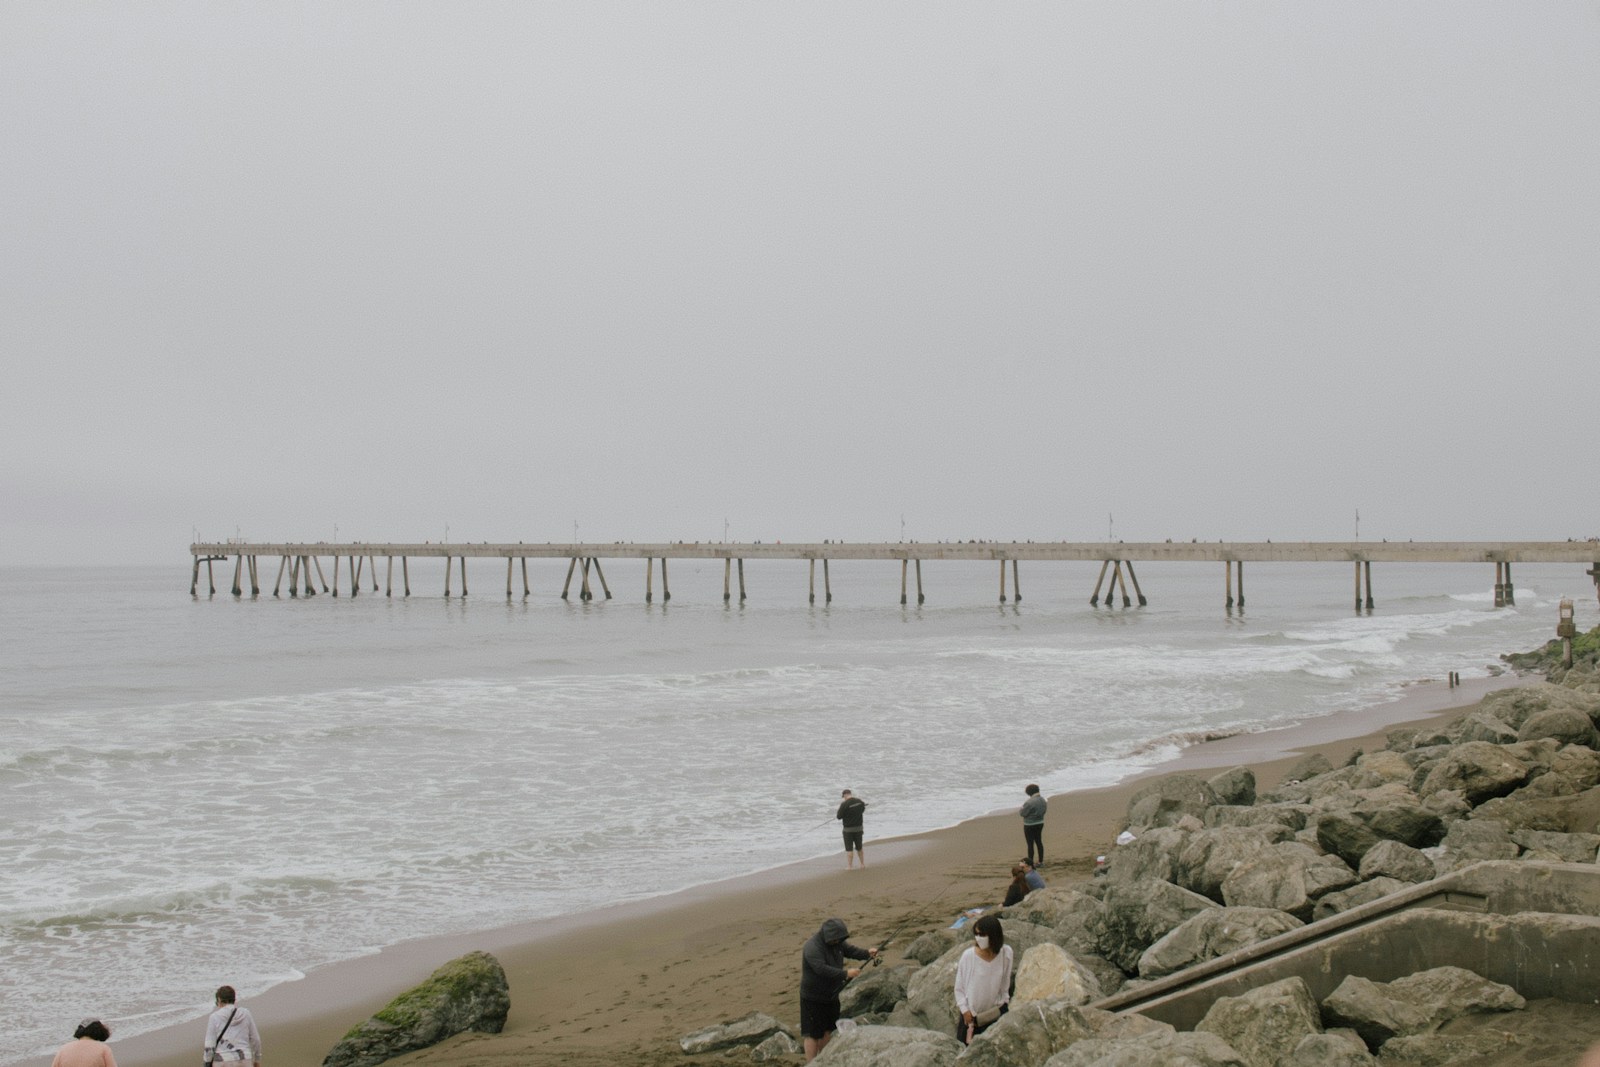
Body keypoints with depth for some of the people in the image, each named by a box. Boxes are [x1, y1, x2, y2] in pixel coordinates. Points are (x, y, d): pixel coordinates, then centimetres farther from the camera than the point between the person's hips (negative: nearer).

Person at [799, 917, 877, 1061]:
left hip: (831, 995, 9)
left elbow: (850, 950, 8)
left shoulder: (836, 942, 2)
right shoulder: (812, 948, -27)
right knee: (812, 1033, -5)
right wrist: (845, 974, -36)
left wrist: (867, 953, -11)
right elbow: (822, 969, -35)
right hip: (813, 999, -9)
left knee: (827, 1030, 19)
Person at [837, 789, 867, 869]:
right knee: (859, 847, 19)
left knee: (849, 848, 2)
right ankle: (862, 864, 28)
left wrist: (840, 806, -1)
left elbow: (839, 817, -13)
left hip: (848, 829, -5)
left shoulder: (844, 804, -20)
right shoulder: (860, 802, -2)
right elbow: (863, 810, 17)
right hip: (859, 828, 5)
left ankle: (849, 866, 3)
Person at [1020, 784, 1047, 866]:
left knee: (1030, 844, 0)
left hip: (1030, 825, -8)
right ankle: (1041, 861, 25)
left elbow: (1022, 813, -17)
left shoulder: (1029, 802, -25)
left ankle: (1030, 862, 5)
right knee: (1039, 841, 18)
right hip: (1040, 823, 8)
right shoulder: (1043, 800, 0)